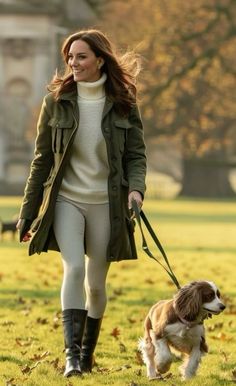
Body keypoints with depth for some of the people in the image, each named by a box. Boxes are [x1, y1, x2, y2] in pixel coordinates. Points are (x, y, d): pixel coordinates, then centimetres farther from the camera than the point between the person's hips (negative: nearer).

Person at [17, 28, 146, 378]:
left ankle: (87, 354, 25)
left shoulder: (123, 103, -2)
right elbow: (42, 159, 4)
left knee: (96, 283, 7)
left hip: (106, 204, 1)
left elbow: (136, 154, 2)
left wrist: (136, 188, -20)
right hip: (66, 200, 0)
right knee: (73, 267, -21)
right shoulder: (57, 101, -1)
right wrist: (28, 214, 5)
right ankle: (71, 352, -20)